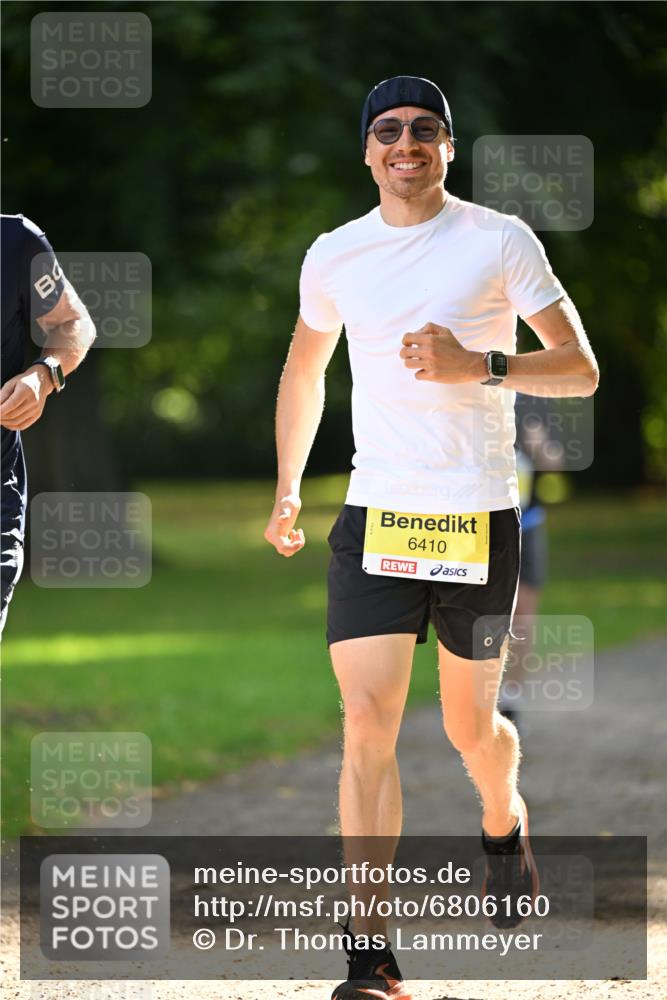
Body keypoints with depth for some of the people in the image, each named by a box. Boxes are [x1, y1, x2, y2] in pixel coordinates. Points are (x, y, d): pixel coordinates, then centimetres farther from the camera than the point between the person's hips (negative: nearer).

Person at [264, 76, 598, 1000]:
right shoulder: (334, 256, 6)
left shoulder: (500, 241, -3)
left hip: (479, 518, -1)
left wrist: (479, 366, -18)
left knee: (471, 729, 10)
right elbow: (304, 370, 24)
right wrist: (288, 489, 20)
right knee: (367, 723, -12)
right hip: (374, 518, 1)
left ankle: (505, 826, 47)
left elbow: (581, 371, -3)